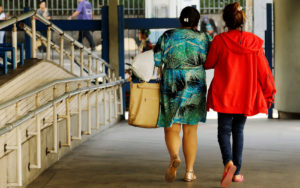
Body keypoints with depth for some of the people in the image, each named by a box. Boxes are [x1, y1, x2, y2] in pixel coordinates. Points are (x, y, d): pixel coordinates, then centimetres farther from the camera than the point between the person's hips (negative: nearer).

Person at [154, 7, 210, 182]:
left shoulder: (167, 36, 1)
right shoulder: (203, 38, 2)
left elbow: (156, 61, -2)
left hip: (171, 87, 0)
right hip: (195, 88, 1)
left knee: (171, 128, 8)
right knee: (190, 130, 10)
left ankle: (174, 157, -20)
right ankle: (189, 171, 8)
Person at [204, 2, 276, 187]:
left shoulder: (219, 41, -9)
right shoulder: (254, 42, -3)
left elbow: (208, 64, 3)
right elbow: (263, 70, 1)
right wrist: (269, 92, 12)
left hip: (225, 94, -2)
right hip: (246, 95, 3)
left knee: (224, 130, 5)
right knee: (238, 131, 15)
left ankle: (228, 162, -22)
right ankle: (237, 173, 14)